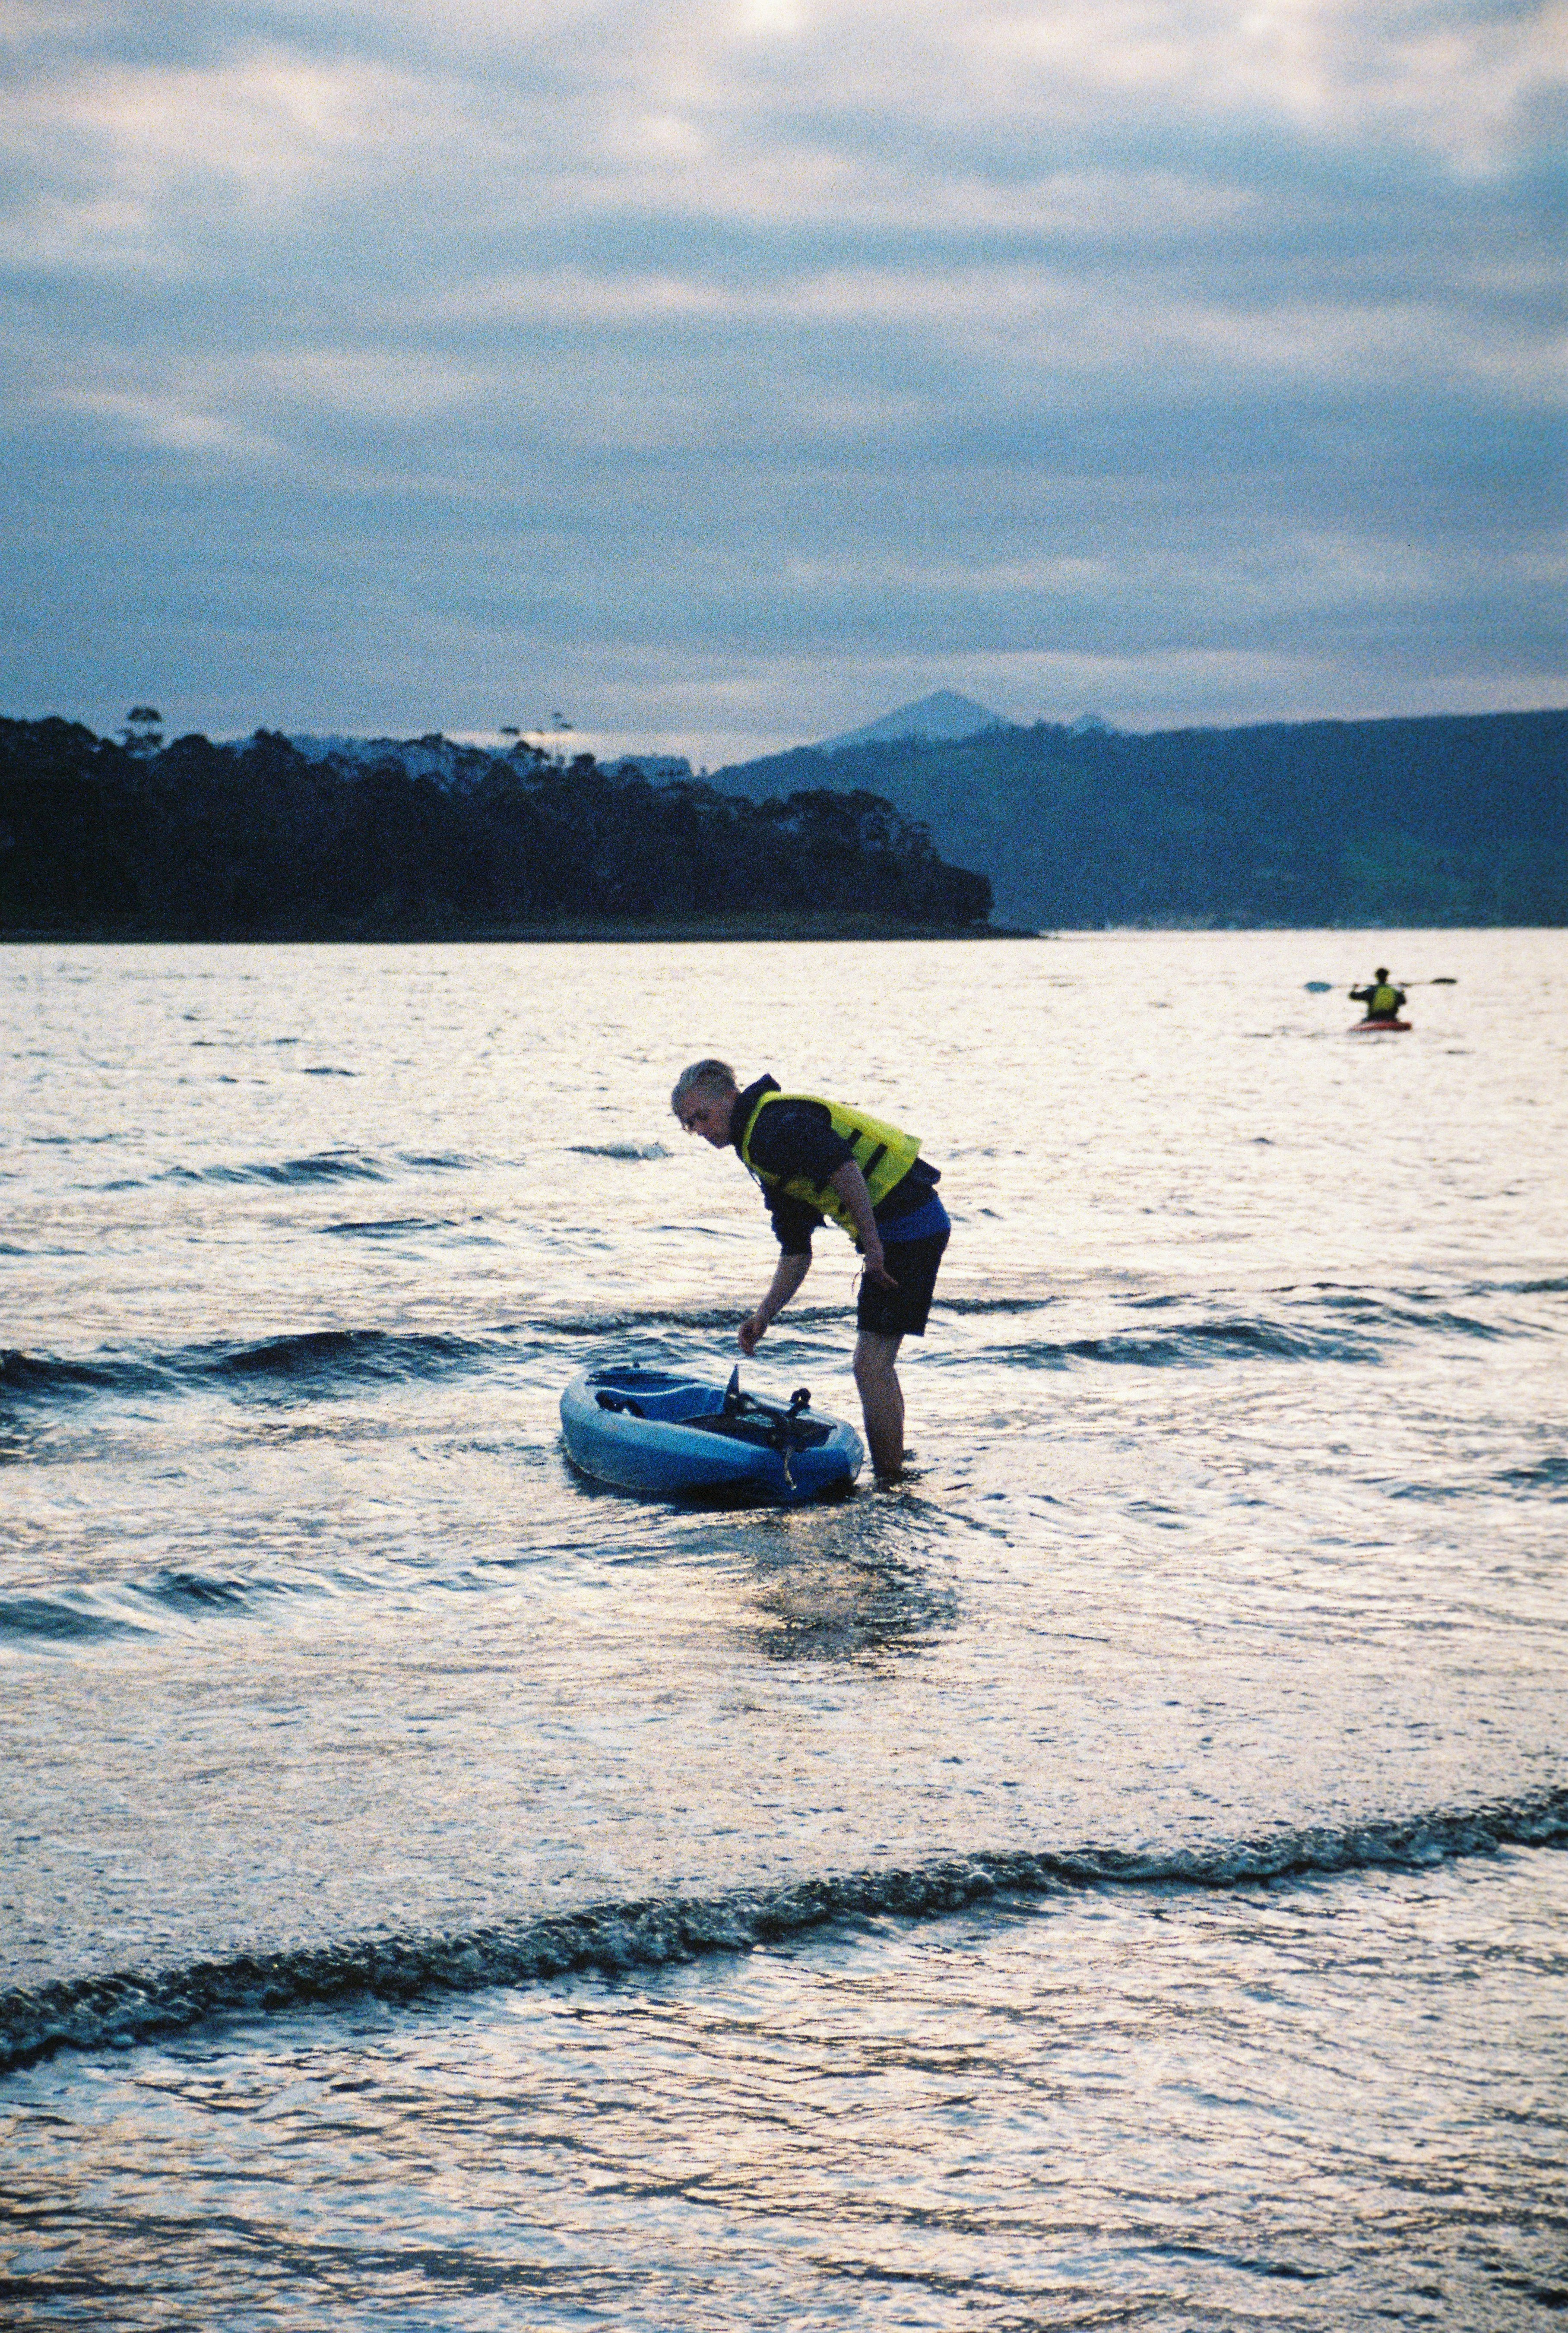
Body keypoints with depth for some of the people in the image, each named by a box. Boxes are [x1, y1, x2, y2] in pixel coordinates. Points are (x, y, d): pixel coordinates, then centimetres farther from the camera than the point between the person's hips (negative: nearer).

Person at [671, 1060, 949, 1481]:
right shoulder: (763, 1150, 21)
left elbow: (843, 1166, -26)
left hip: (906, 1226, -10)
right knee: (877, 1364, 18)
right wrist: (764, 1315, 17)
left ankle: (892, 1489, -2)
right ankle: (895, 1480, 25)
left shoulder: (776, 1123, -11)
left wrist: (872, 1244, -24)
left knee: (871, 1365, -7)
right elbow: (796, 1252, 23)